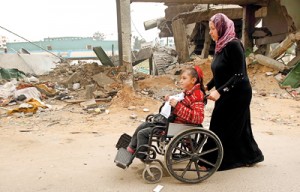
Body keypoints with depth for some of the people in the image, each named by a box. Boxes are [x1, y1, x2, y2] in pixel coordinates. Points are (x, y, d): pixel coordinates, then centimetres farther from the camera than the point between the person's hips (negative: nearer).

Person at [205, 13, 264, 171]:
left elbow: (239, 75, -23)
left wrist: (219, 91, -30)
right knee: (238, 127, 17)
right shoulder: (220, 46, 7)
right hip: (227, 95, 9)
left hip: (237, 95, -9)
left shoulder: (233, 45, -19)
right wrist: (207, 86, 6)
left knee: (223, 127, -1)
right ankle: (250, 156, 33)